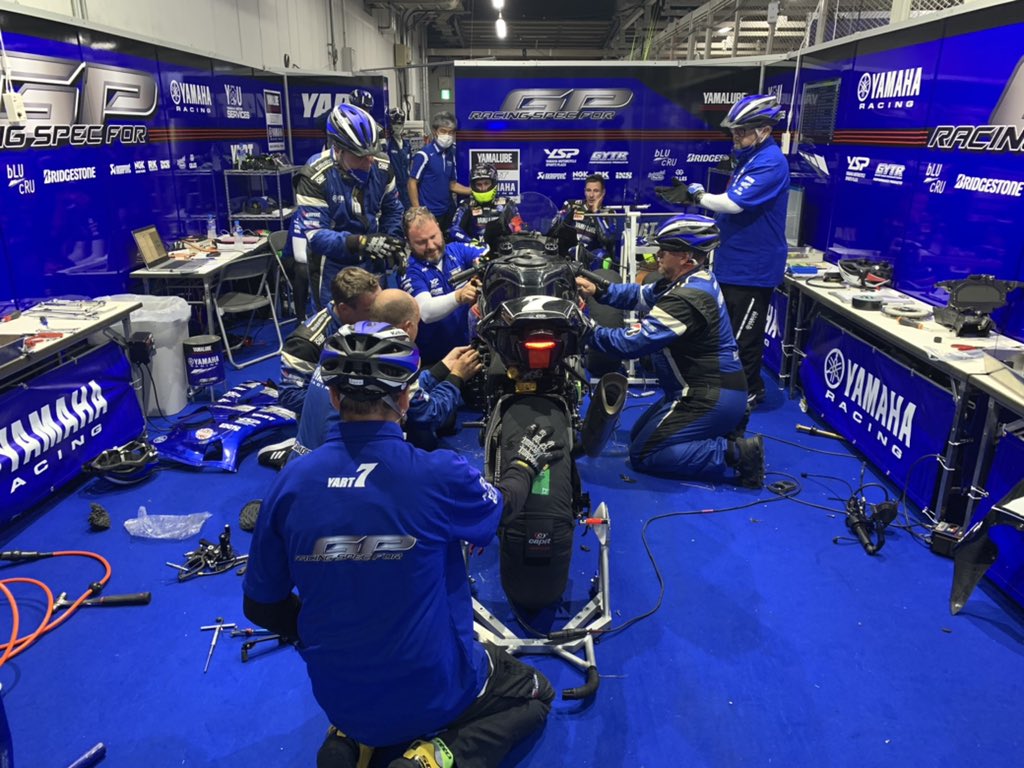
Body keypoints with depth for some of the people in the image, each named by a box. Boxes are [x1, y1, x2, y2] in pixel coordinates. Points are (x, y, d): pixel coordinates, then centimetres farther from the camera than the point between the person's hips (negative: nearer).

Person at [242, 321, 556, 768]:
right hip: (433, 693, -4)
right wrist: (525, 463, 21)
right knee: (532, 695, 24)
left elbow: (260, 607, -2)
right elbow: (502, 506, 1)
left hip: (338, 697, 4)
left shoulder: (291, 482, -14)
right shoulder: (440, 475, -23)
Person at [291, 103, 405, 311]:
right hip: (333, 270, -4)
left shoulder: (381, 168, -8)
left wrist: (394, 242, -11)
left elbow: (392, 209, 7)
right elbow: (315, 235, -27)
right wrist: (360, 242, -41)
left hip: (371, 265, 5)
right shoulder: (315, 177, -22)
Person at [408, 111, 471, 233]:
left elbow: (452, 184, 12)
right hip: (429, 213, -7)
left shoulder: (450, 154, 9)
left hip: (448, 212, 7)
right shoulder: (424, 155, -11)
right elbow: (412, 183, -10)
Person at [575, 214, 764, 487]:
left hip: (710, 398, -10)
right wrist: (599, 291, 1)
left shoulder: (687, 299, -26)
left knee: (642, 454, -6)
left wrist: (590, 333, -14)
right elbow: (640, 295, 13)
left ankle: (733, 453, -9)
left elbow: (635, 342, -27)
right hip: (710, 390, 10)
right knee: (638, 435, 19)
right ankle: (723, 436, 12)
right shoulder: (695, 279, 6)